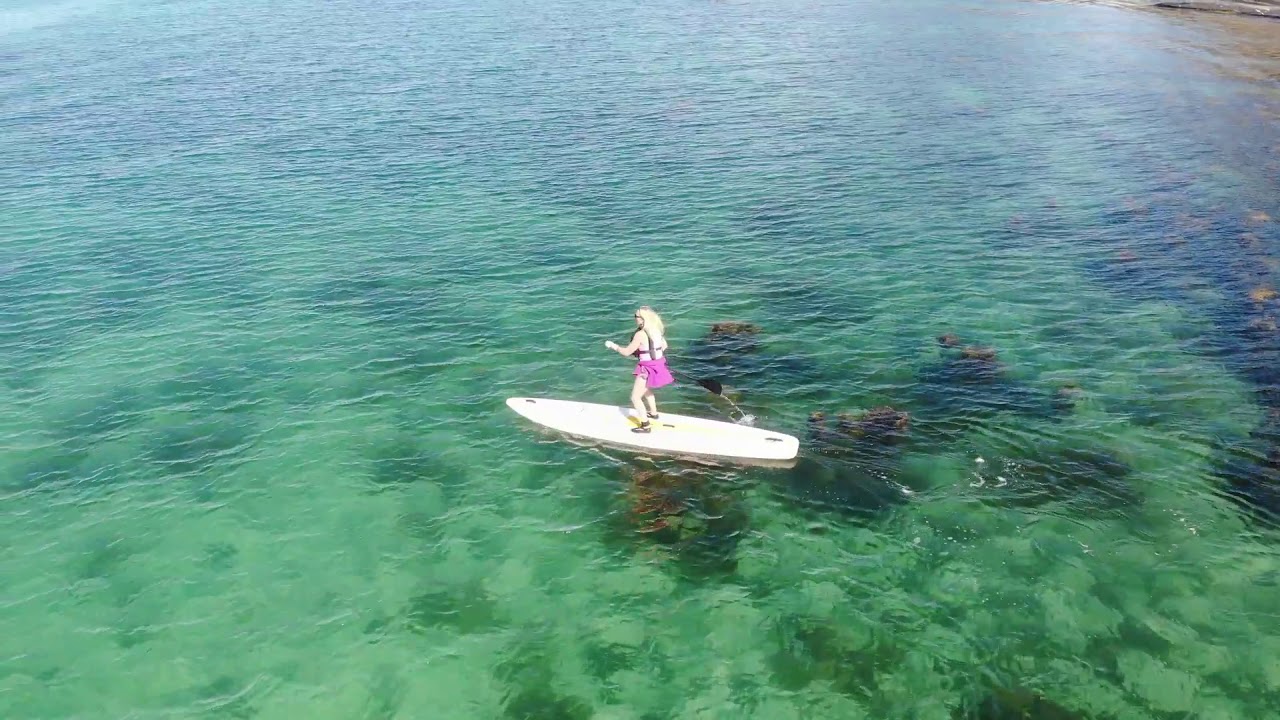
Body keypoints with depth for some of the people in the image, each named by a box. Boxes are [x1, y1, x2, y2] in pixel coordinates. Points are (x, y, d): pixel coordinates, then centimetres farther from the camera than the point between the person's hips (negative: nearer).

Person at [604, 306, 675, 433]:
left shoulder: (640, 334, -24)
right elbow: (664, 346, 13)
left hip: (648, 368, -9)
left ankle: (645, 426, 4)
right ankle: (653, 413, 51)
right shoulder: (657, 330, -1)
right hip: (658, 364, 9)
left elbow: (626, 352, -18)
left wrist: (613, 345, -3)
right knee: (646, 389, 34)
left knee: (635, 397, 2)